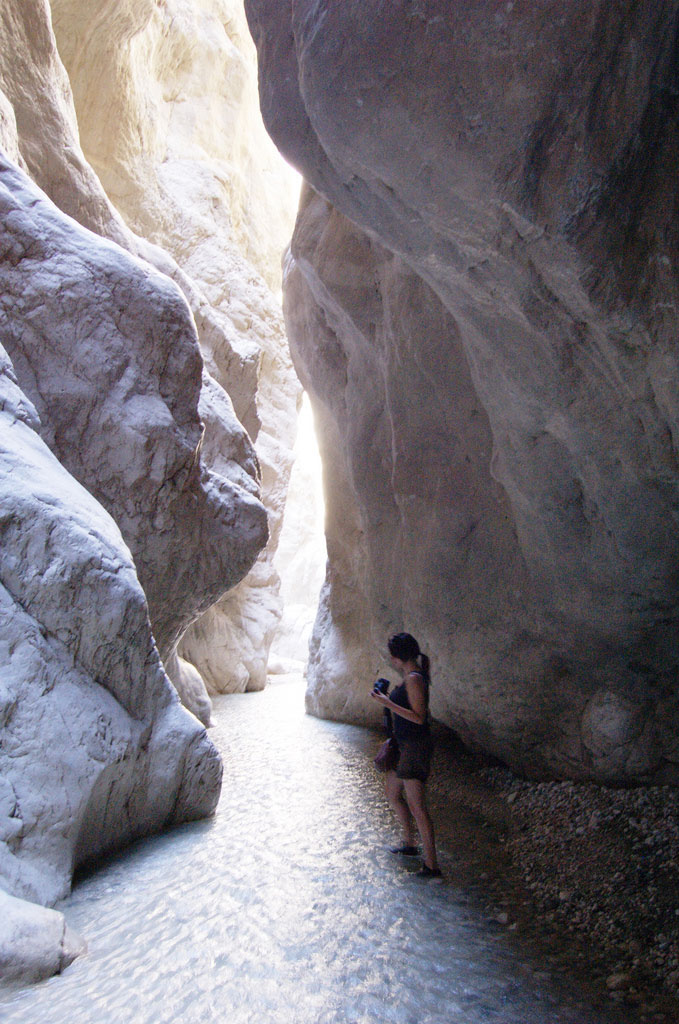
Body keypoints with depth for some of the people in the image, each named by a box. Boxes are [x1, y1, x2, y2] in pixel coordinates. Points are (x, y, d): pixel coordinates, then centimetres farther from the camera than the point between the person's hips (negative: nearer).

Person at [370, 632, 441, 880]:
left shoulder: (414, 679, -20)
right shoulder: (410, 677, 10)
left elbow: (419, 717, -25)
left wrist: (388, 703, -25)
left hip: (414, 746, -11)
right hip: (404, 745, 11)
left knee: (416, 806, -4)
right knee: (392, 791, 22)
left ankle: (431, 865, 4)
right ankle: (409, 844, 36)